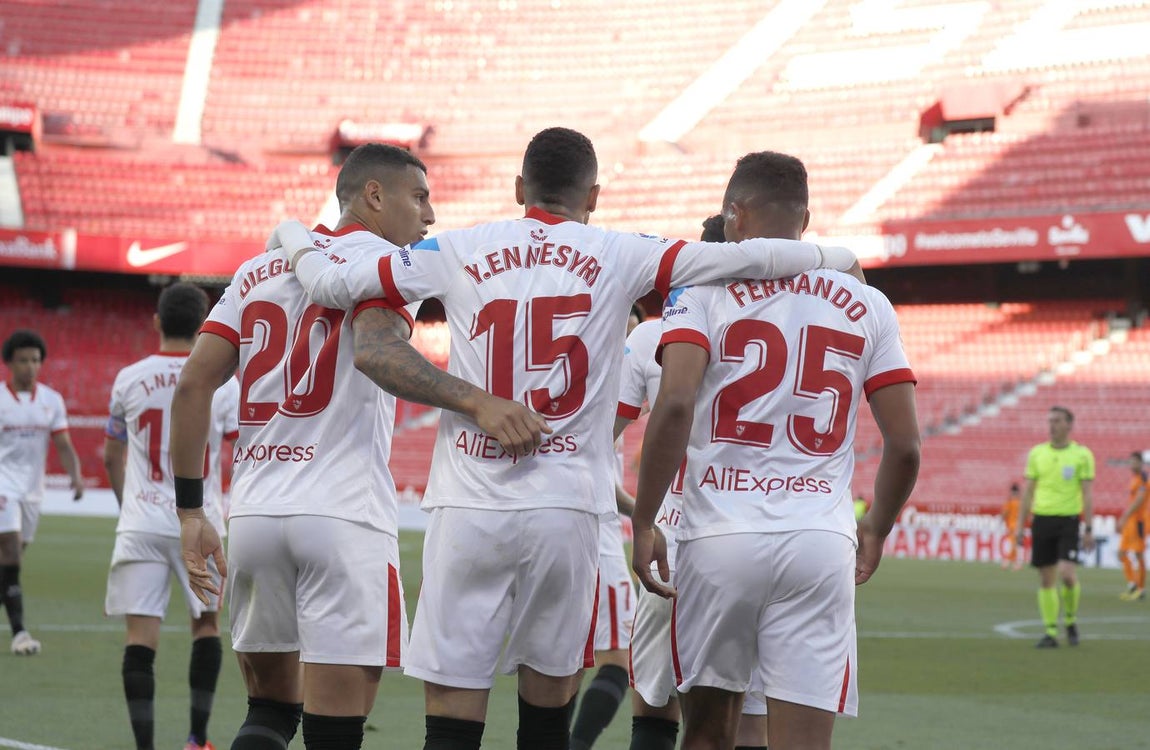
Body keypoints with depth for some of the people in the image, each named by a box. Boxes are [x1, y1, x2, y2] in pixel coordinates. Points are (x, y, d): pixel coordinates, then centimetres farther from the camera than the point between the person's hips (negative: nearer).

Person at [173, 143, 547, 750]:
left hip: (255, 512, 6)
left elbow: (193, 385, 8)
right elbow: (375, 351, -25)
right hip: (343, 516, -6)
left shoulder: (256, 270, 17)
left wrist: (190, 510, 10)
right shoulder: (381, 260, -2)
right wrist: (475, 400, -36)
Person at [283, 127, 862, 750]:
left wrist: (300, 247, 31)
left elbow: (332, 286, 8)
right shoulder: (620, 257, 4)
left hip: (469, 507, 0)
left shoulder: (457, 252, 5)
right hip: (565, 509, 0)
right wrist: (834, 256, 20)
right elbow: (745, 259, 2)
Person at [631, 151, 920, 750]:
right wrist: (876, 530, 25)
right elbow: (905, 446, 8)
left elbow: (674, 404, -14)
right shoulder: (866, 307, 11)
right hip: (821, 543, 1)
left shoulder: (703, 289, 2)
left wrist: (643, 523, -7)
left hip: (720, 538, -1)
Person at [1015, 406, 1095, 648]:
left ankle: (1071, 620, 9)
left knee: (1067, 574, -16)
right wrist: (1020, 526, 7)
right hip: (1042, 519, 3)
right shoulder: (1037, 453, 8)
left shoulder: (1082, 455, 0)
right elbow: (1028, 492, 12)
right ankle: (1050, 632, 7)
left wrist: (1089, 529, -7)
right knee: (1046, 579, 2)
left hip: (1068, 521, -3)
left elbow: (1088, 494, -1)